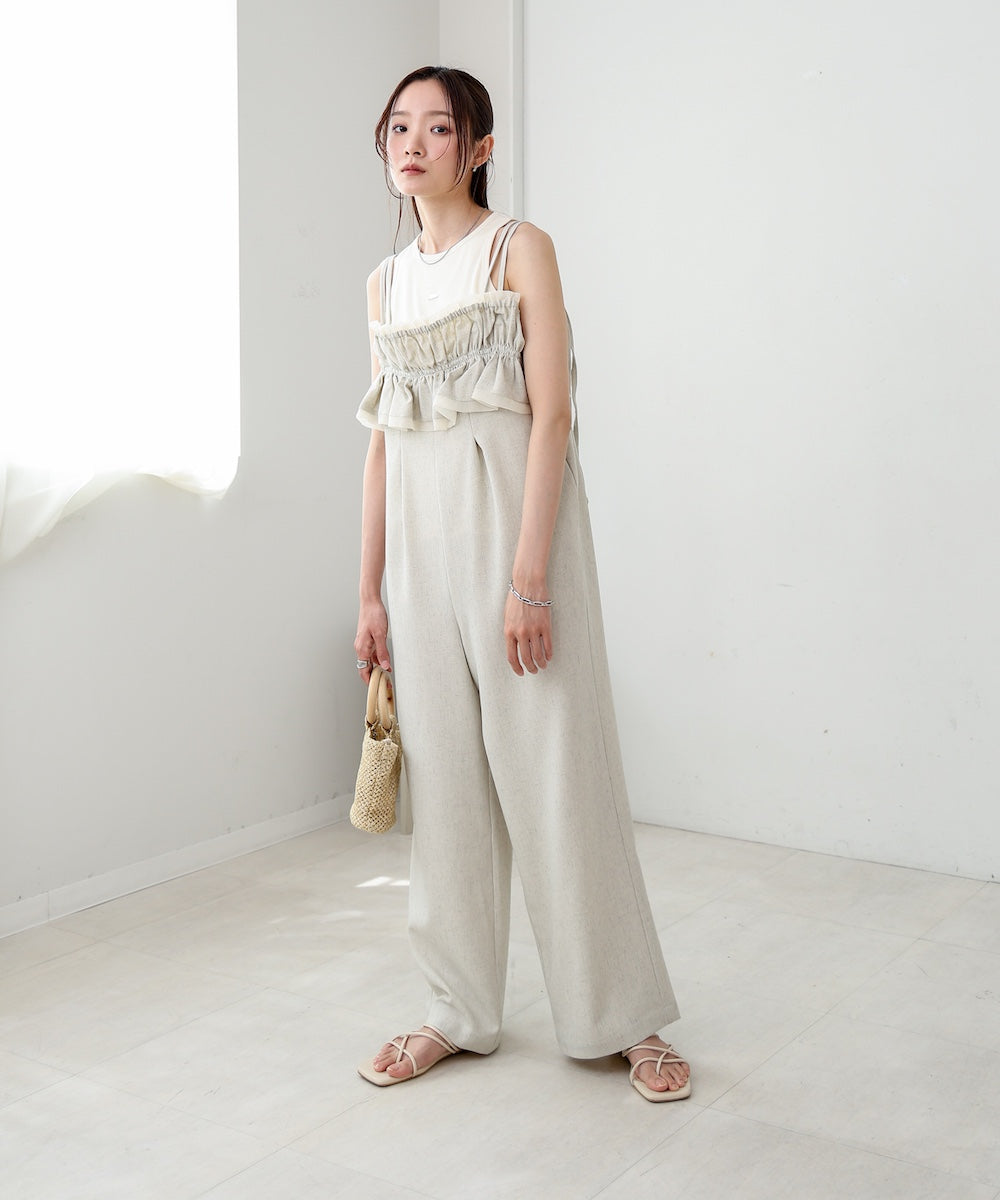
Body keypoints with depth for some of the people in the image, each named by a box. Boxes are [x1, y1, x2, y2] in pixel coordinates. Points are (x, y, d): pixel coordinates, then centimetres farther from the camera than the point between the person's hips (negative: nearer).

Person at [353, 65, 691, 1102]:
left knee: (554, 772, -3)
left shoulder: (520, 249, -1)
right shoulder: (387, 282, 15)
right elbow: (382, 441, 14)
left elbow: (551, 416, -10)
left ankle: (625, 1018, 12)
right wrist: (370, 592, 10)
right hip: (419, 536, 6)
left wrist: (530, 578, -18)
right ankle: (460, 1010, 22)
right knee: (443, 776, 9)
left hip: (510, 518, -5)